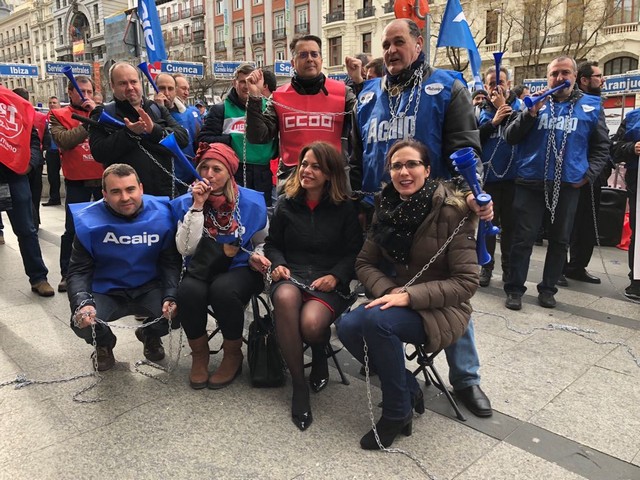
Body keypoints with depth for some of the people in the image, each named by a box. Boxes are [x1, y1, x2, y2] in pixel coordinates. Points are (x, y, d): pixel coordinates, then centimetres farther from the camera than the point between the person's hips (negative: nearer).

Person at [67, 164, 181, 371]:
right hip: (106, 292, 0)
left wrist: (171, 296, -24)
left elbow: (171, 263, -6)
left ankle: (150, 335, 15)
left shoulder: (162, 215, -12)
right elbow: (79, 271, -10)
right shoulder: (89, 220, -14)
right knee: (82, 323, -28)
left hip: (149, 289, 1)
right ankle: (104, 344, 15)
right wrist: (82, 302, -30)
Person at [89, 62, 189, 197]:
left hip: (164, 191, 3)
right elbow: (99, 153, -10)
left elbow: (183, 137, -1)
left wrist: (155, 130, -18)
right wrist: (129, 133, -20)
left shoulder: (158, 109, 11)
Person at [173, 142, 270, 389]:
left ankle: (233, 355, -8)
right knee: (189, 292, -32)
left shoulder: (252, 202, -3)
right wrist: (198, 206, -18)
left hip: (239, 269, -1)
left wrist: (257, 257, -11)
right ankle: (199, 354, -3)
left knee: (223, 290, -35)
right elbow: (185, 249, -13)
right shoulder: (186, 202, -1)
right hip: (201, 270, 2)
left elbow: (261, 243, 12)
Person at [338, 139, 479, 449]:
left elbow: (466, 282, -17)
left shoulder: (452, 211, -15)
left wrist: (410, 295, -26)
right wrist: (389, 291, -16)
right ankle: (408, 387, 2)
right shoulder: (387, 208, 1)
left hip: (441, 308, -5)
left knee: (376, 320, -32)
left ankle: (397, 412, -8)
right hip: (398, 300, 5)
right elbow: (364, 262, 4)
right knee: (348, 327, -22)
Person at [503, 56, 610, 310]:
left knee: (560, 240, 9)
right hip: (531, 183, -1)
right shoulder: (535, 102, 8)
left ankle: (548, 289, 22)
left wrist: (589, 174, -1)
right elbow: (510, 137, 0)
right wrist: (531, 113, -12)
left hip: (569, 185, 1)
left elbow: (601, 146, 12)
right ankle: (515, 289, 8)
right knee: (523, 238, -1)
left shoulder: (591, 106, 8)